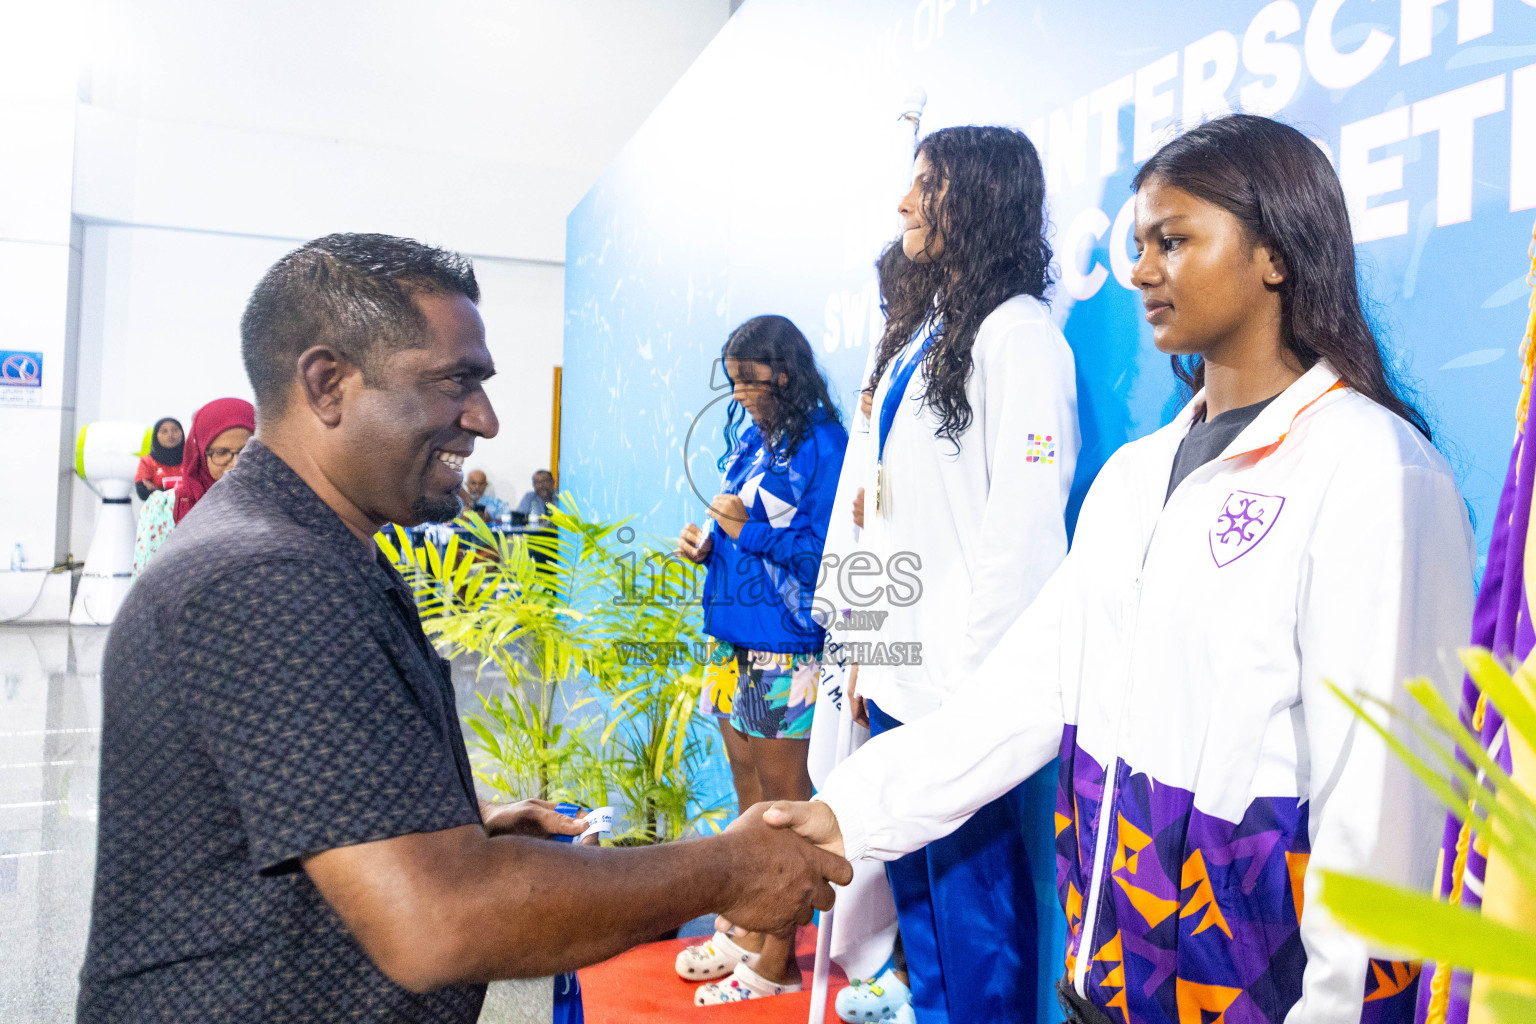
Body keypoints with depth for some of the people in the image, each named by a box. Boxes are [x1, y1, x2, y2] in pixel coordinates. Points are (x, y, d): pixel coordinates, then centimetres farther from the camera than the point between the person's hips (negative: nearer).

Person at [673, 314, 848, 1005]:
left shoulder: (821, 445, -13)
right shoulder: (749, 440, 12)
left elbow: (829, 554, -18)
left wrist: (750, 531, -18)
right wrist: (707, 547, 2)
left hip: (786, 653, -8)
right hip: (735, 643, 8)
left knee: (782, 800, 4)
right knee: (749, 798, 19)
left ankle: (776, 962, 19)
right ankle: (746, 933, 35)